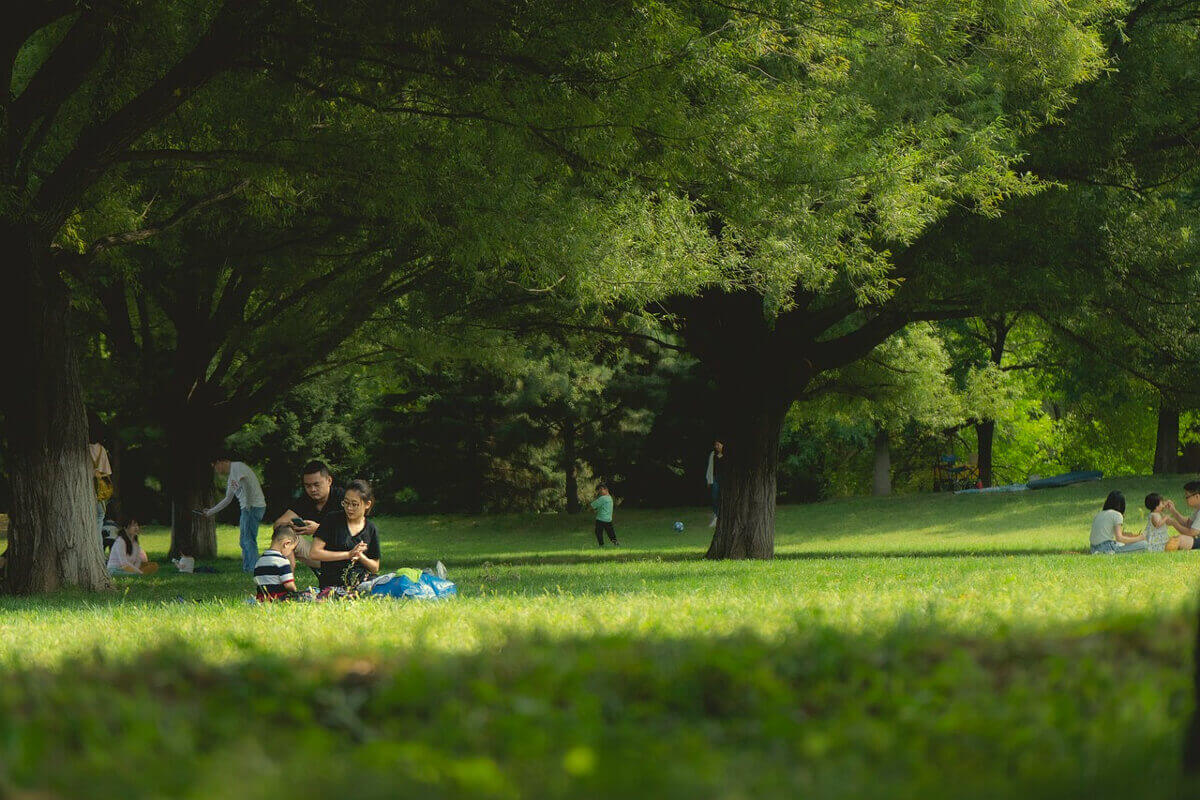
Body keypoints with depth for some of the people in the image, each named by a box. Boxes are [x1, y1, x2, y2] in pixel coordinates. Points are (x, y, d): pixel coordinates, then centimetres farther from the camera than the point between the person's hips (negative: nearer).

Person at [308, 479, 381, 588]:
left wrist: (360, 556, -6)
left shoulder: (370, 529, 12)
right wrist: (348, 554, -8)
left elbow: (375, 568, 17)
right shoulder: (332, 519, 3)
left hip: (362, 582, 4)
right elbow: (313, 553, -5)